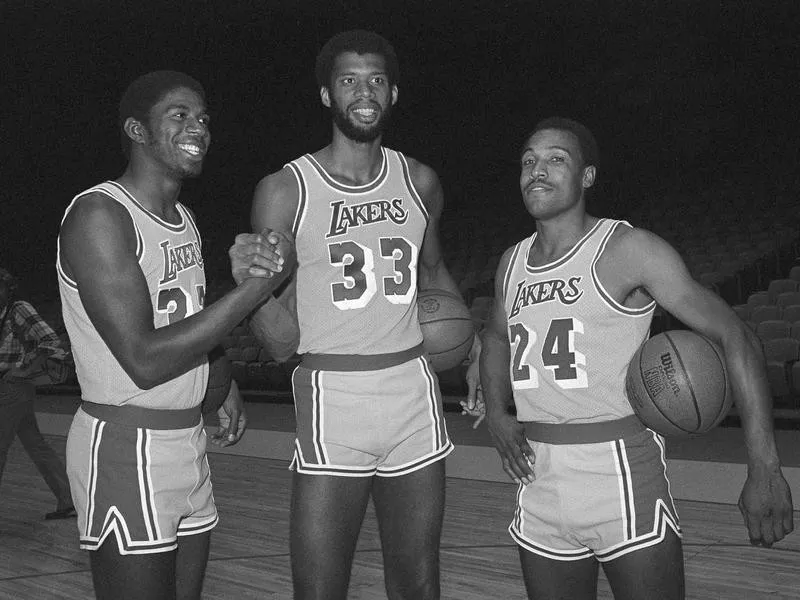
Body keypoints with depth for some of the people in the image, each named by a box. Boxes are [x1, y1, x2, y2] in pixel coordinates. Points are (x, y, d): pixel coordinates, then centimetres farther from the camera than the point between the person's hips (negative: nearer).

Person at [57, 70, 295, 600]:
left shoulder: (184, 218, 13)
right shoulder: (99, 215, -15)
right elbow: (144, 360, -22)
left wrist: (239, 277, -4)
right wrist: (254, 288, -21)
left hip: (189, 443, 9)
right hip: (126, 451, -8)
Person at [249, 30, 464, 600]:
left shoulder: (420, 182, 7)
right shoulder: (285, 191, -4)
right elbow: (275, 330, 3)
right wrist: (254, 277, -14)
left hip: (416, 400, 4)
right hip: (331, 401, -3)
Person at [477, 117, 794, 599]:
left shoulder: (628, 249, -8)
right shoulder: (512, 263, 10)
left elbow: (735, 335, -11)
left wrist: (765, 468, -20)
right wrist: (497, 414, 10)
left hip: (622, 475, -5)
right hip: (542, 489, 6)